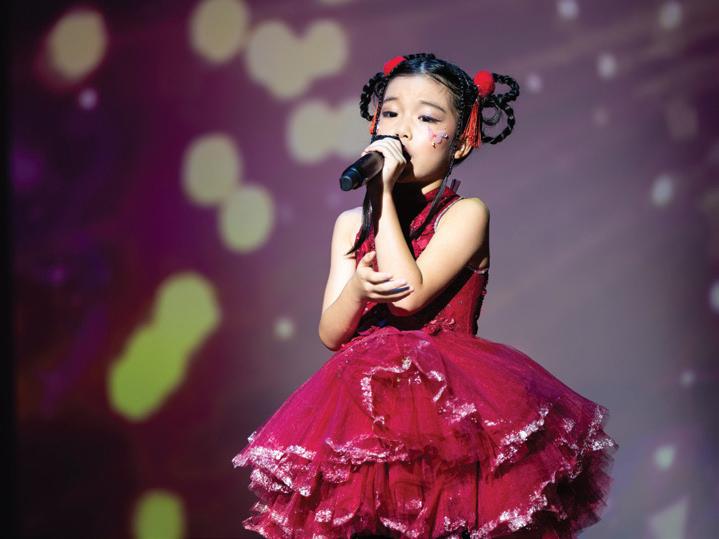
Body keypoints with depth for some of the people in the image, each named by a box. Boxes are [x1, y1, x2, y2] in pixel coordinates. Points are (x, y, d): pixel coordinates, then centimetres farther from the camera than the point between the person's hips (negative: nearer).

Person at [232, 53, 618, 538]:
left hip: (442, 395, -4)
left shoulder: (465, 214, -1)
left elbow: (410, 294, -16)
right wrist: (356, 289, -16)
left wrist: (384, 194, -12)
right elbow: (330, 333, 7)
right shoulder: (352, 224, 13)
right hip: (367, 398, 4)